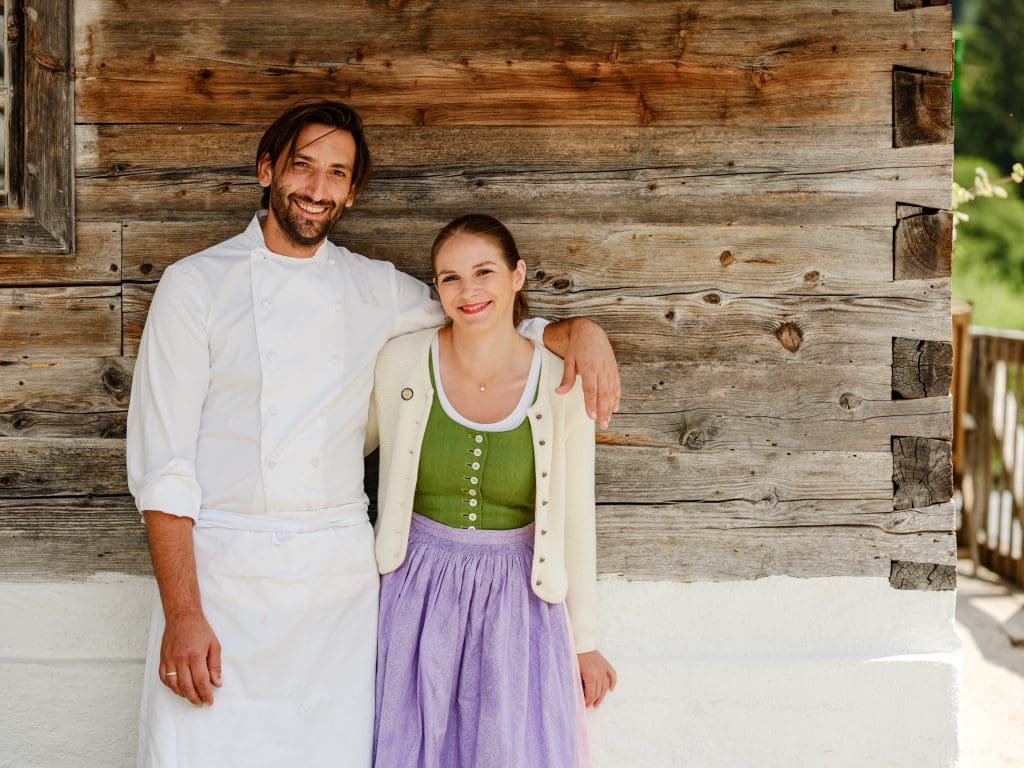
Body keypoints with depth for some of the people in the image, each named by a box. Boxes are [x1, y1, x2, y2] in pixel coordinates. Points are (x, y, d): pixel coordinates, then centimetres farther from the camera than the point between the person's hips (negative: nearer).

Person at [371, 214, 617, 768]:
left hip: (517, 601, 0)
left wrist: (586, 642, 6)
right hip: (421, 596, 1)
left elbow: (574, 520, -1)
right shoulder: (400, 363, -9)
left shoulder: (560, 384, -9)